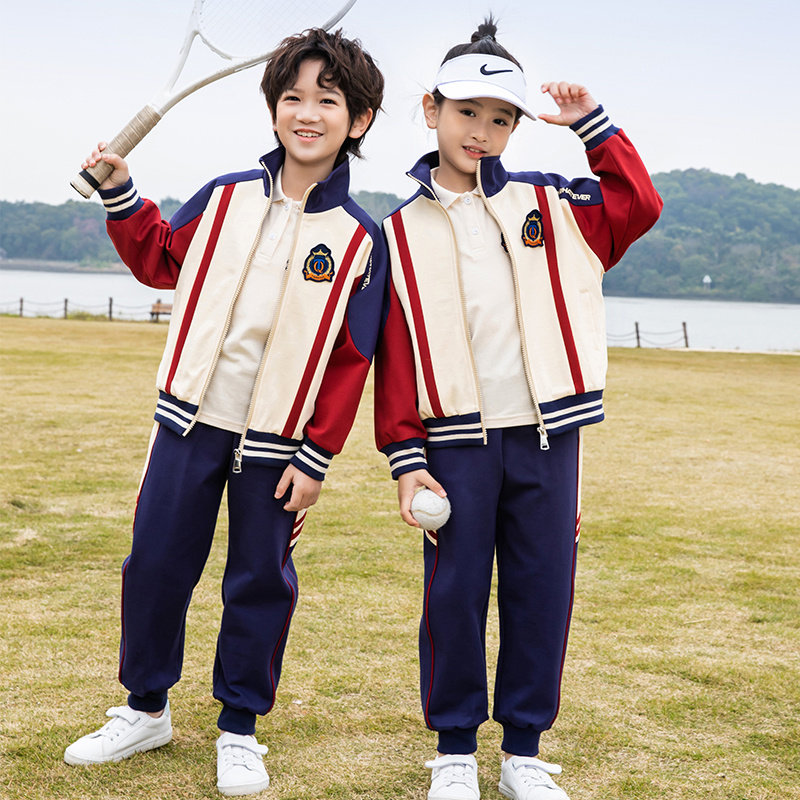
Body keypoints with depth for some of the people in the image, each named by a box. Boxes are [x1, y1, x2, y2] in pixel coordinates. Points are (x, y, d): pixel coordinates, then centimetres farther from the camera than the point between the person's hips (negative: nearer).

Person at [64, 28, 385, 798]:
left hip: (277, 443, -3)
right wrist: (120, 194, 8)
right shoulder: (224, 198, 1)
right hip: (190, 419, 3)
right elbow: (161, 259, 19)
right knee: (153, 564, 8)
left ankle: (239, 730, 23)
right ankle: (145, 708, 28)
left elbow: (350, 361, -6)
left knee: (260, 583, 6)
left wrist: (316, 459, -8)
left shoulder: (358, 238, -7)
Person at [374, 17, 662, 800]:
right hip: (455, 441, -1)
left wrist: (591, 123, 4)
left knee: (542, 593, 6)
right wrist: (405, 458, -4)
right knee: (454, 595, 3)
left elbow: (639, 206, 6)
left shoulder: (547, 204, 9)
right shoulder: (402, 232, 4)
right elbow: (395, 356, 2)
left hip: (546, 435, 2)